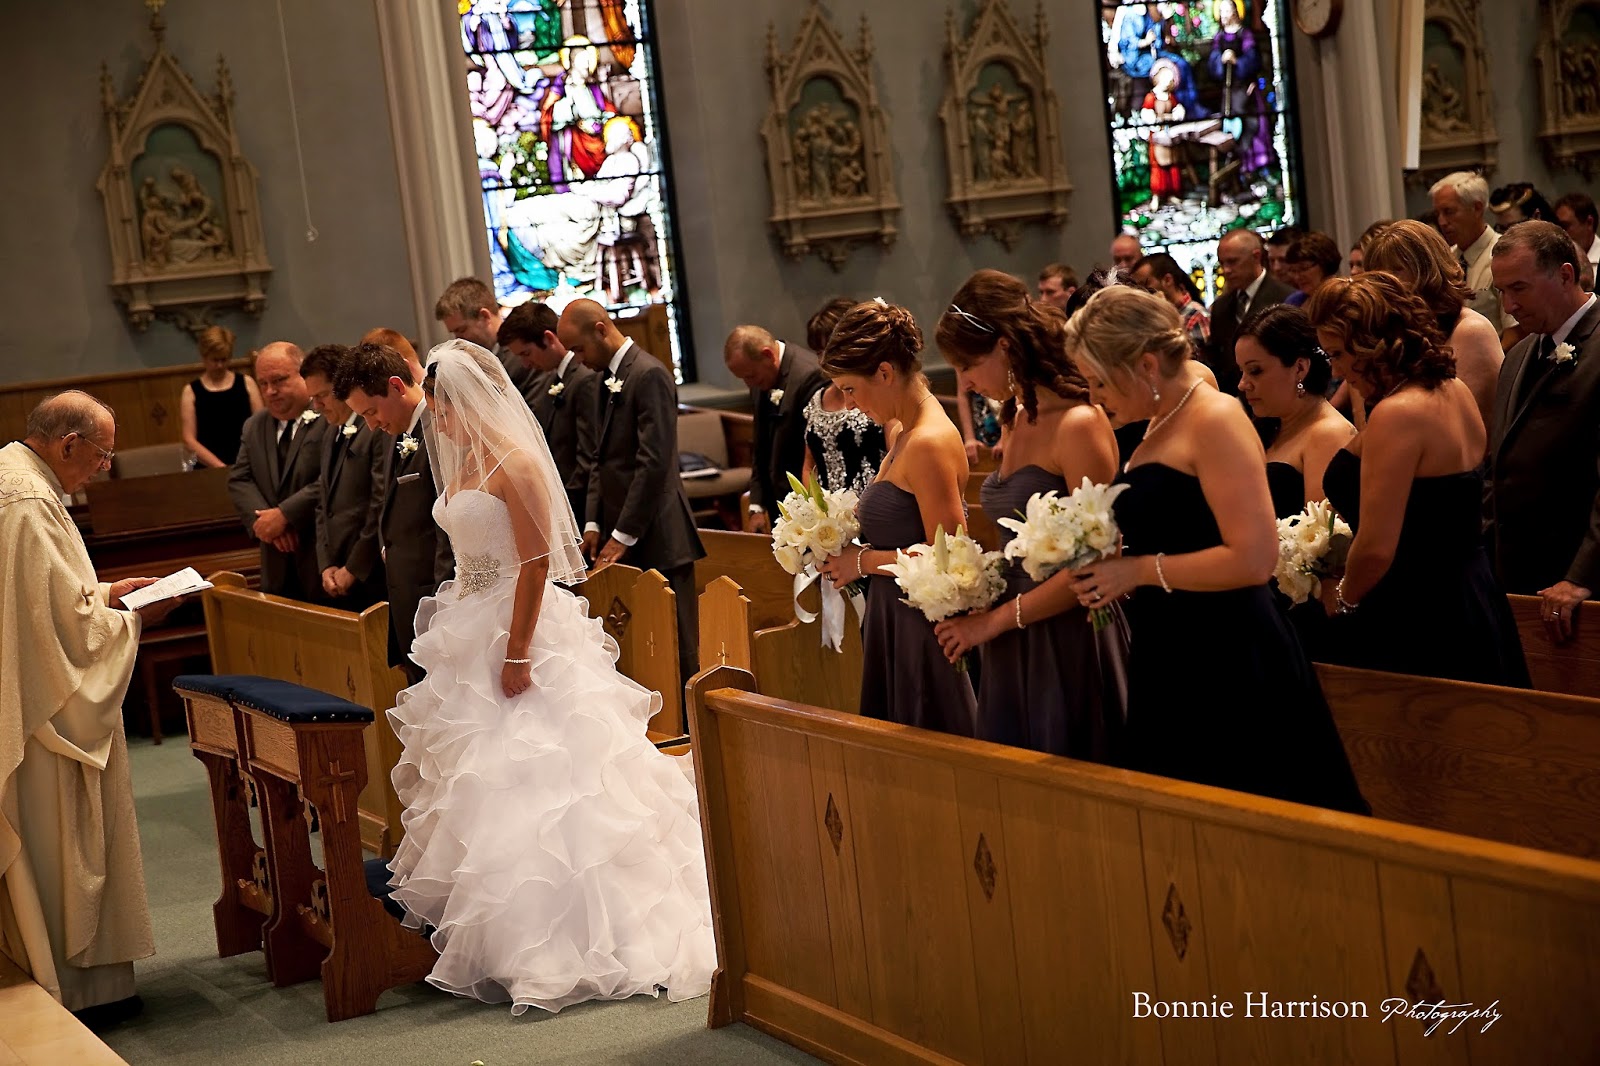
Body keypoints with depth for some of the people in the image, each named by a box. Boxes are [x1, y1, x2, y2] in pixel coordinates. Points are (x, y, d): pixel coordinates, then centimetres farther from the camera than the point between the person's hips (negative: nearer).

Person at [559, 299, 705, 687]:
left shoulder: (649, 375, -12)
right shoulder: (610, 377, 16)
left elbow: (654, 463, -18)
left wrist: (623, 535, -16)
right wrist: (594, 523, 9)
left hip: (655, 538, -8)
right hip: (622, 532, 8)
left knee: (676, 653, -3)